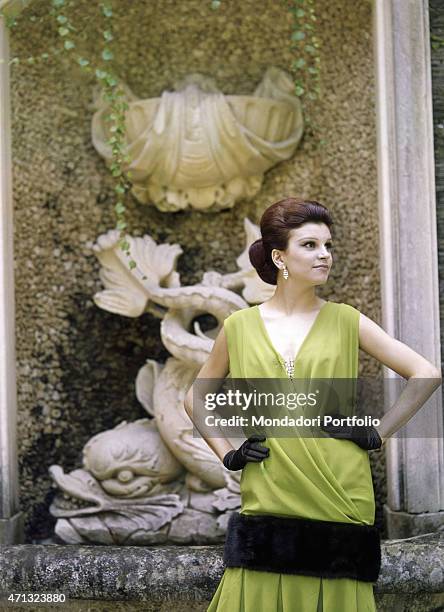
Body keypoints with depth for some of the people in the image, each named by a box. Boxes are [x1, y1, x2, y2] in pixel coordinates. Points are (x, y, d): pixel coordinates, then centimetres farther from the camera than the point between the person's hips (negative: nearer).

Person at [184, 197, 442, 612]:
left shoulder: (345, 321, 5)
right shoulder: (240, 327, 7)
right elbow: (195, 398, 19)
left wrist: (378, 435, 0)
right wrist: (227, 455, 7)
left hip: (340, 500, 0)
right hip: (268, 502, 0)